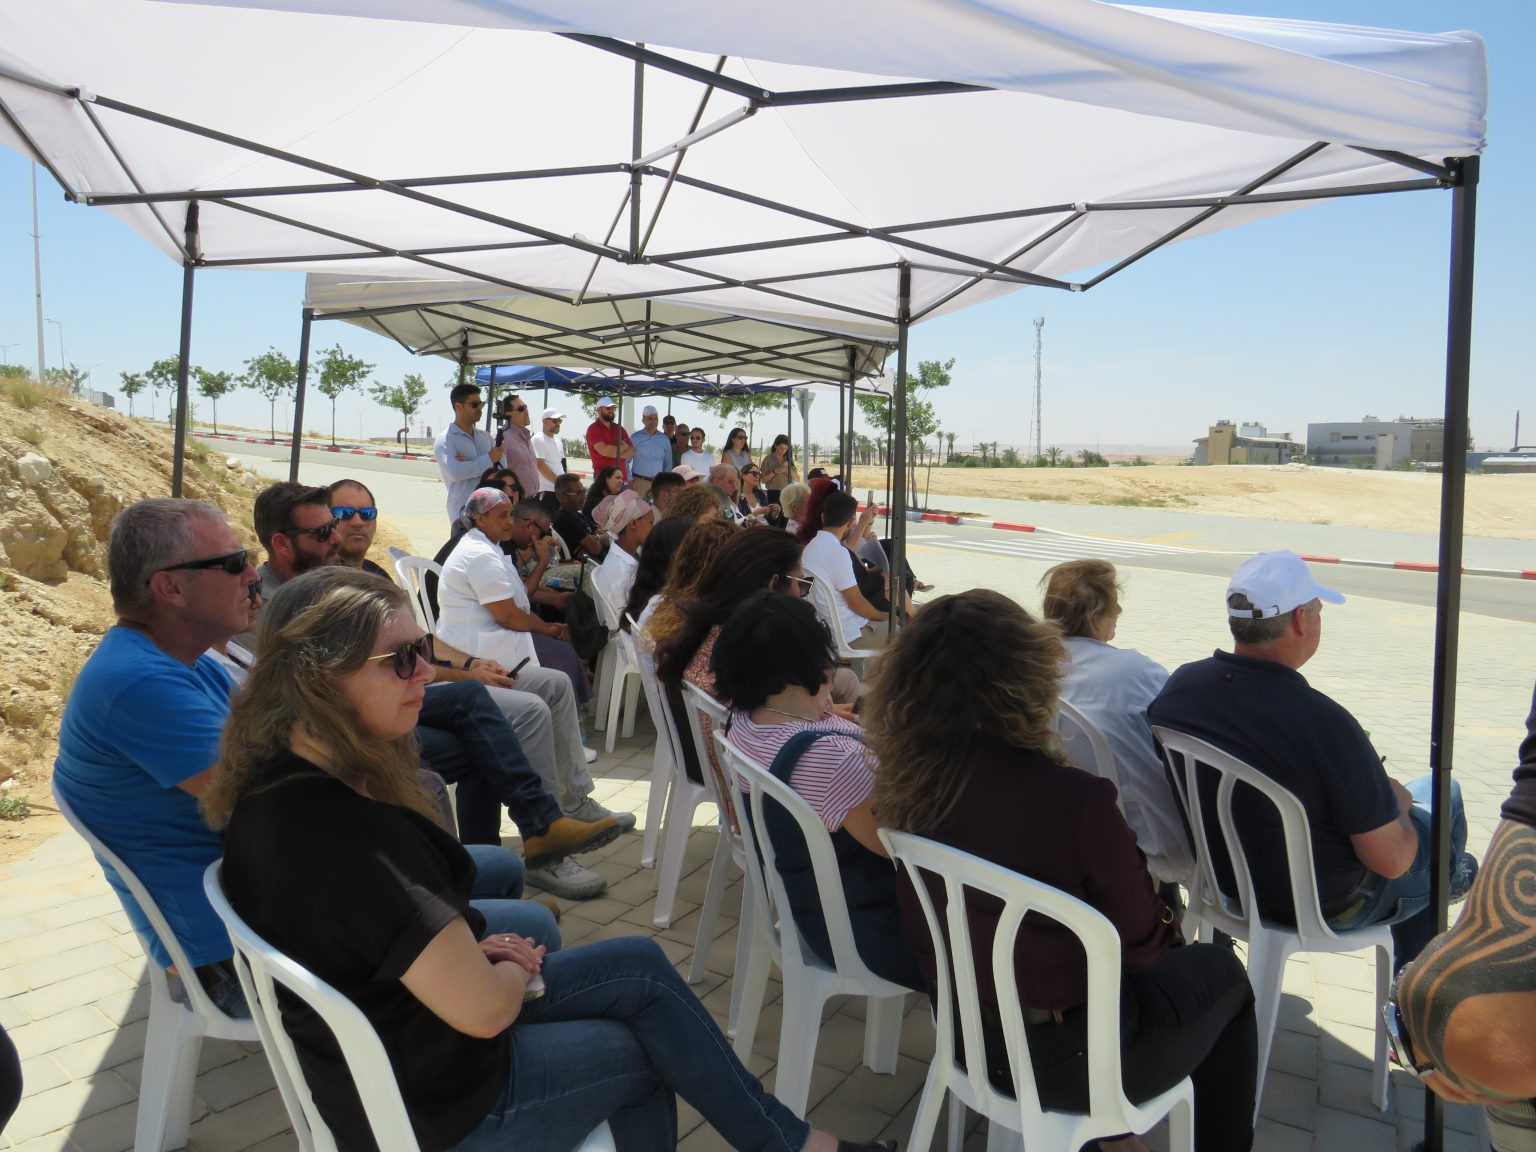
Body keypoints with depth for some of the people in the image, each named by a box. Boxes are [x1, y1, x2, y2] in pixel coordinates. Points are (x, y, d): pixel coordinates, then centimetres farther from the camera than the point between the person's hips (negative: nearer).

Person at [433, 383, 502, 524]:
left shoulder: (485, 436, 14)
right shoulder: (444, 440, -5)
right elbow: (455, 472, -21)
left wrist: (470, 465, -13)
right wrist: (489, 459, -12)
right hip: (464, 513, -5)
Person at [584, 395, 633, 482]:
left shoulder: (619, 428, 16)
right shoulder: (593, 429, -2)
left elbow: (631, 451, 7)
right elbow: (603, 450, -17)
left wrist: (613, 452, -9)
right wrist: (622, 448, 0)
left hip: (621, 477, 5)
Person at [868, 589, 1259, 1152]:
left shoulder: (906, 783, -15)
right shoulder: (1075, 802, -32)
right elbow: (1142, 943, -17)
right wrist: (1164, 922, 8)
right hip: (1060, 1059, -5)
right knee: (1220, 973, 21)